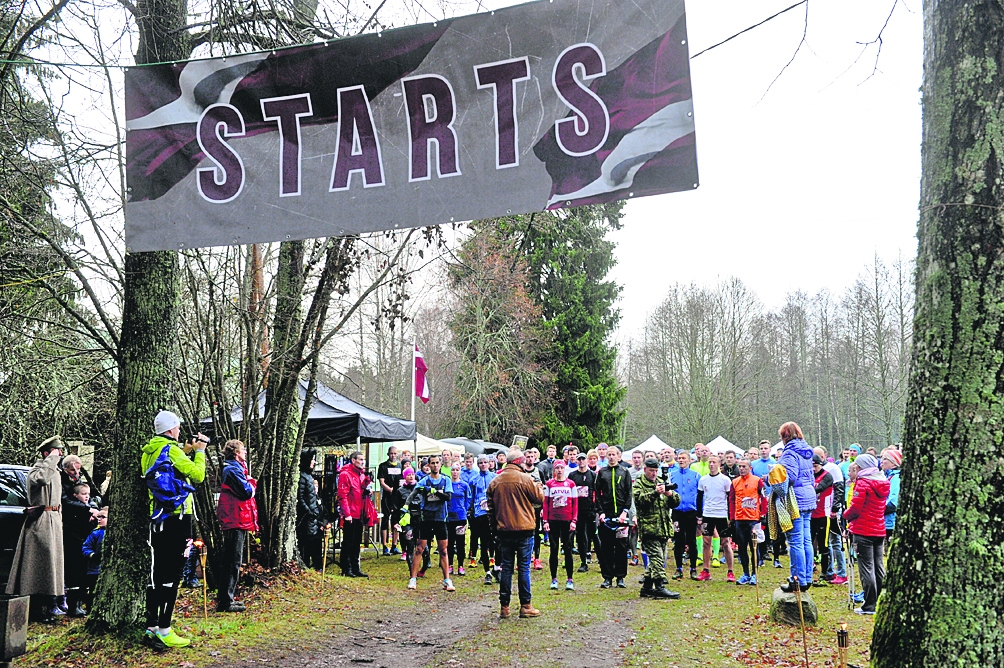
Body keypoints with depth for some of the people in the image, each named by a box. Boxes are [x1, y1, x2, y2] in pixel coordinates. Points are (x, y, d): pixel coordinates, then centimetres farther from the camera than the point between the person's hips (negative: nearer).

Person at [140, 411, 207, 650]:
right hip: (176, 519, -8)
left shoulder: (150, 451, 12)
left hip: (159, 519, 8)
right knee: (171, 576, -5)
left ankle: (152, 628, 17)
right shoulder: (170, 450, -13)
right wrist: (199, 451, 0)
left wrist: (185, 451, 20)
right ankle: (163, 631, -3)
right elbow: (197, 475, -14)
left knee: (158, 574, 12)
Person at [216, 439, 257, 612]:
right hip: (236, 521, -11)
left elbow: (247, 490, 20)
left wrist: (249, 483, 1)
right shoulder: (233, 470, -15)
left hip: (233, 521, 11)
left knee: (229, 560, 16)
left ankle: (225, 598, 25)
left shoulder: (232, 468, 19)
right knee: (233, 561, -8)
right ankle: (226, 601, -6)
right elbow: (247, 492, -20)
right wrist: (251, 482, -2)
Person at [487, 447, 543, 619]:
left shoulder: (495, 482, 5)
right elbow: (539, 499, -2)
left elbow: (491, 508, 10)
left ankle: (504, 606, 11)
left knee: (506, 567, 9)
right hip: (524, 529, -4)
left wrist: (494, 527, 19)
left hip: (503, 530, 4)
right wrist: (538, 487, 17)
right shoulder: (525, 479, -10)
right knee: (524, 567, 3)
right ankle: (525, 606, 5)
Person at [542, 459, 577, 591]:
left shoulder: (571, 484, 3)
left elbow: (575, 503, 3)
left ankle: (569, 579, 8)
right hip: (553, 521, 0)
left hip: (567, 521, 0)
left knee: (568, 549, 3)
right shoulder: (549, 484, 4)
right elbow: (545, 503, 3)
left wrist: (574, 520, -6)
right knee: (554, 549, 5)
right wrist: (545, 521, -3)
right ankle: (554, 579, 12)